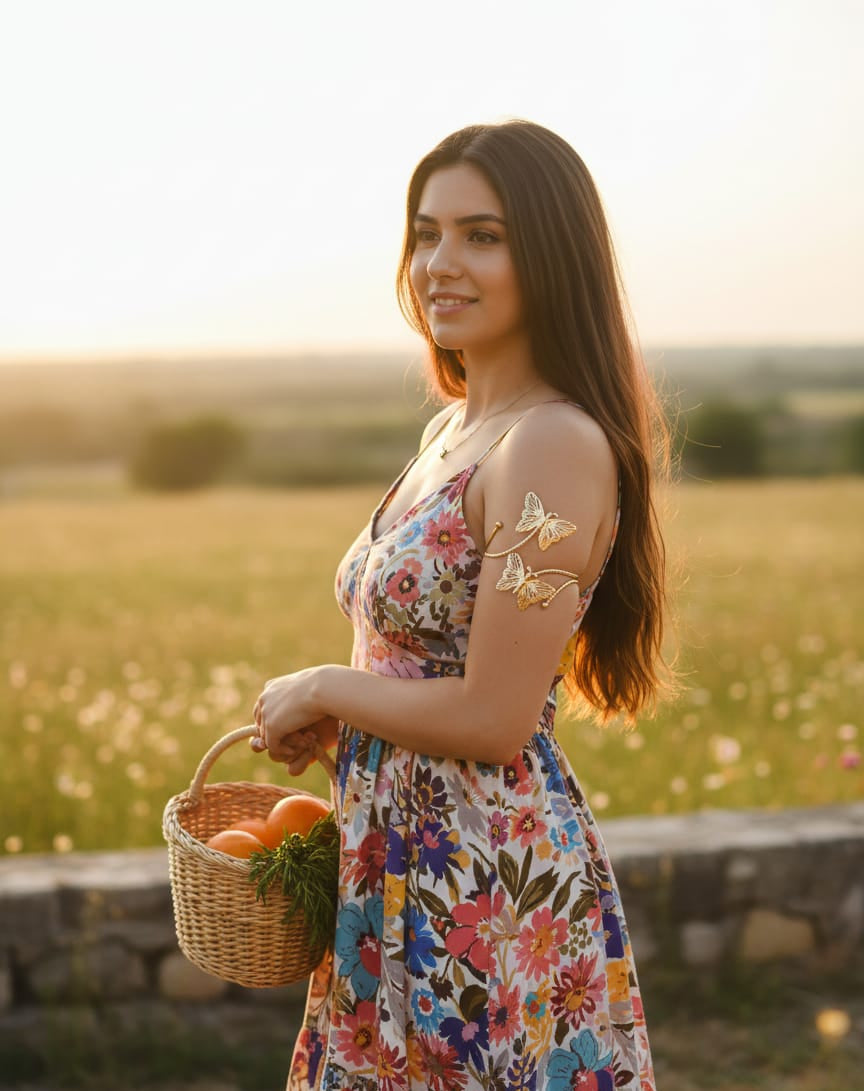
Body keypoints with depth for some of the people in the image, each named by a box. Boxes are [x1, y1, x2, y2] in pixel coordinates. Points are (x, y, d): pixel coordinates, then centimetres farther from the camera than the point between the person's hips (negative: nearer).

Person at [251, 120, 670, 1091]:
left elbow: (494, 717, -22)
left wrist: (322, 691, -9)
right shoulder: (451, 427, 9)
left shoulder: (555, 446, -19)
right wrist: (331, 716, 4)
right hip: (400, 870, 9)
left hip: (494, 886, -9)